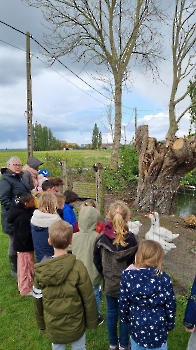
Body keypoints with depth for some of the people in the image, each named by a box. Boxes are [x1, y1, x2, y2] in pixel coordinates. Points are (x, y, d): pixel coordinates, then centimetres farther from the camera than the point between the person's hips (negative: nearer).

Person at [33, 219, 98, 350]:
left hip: (53, 326, 2)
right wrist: (92, 322, 1)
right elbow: (88, 298, -15)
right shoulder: (78, 267, -25)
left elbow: (38, 300, -4)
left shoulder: (40, 270, -16)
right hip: (75, 325, -2)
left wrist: (41, 323, 13)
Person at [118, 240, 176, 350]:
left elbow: (123, 301, -8)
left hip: (136, 325, 2)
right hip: (157, 328, -1)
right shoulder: (164, 279, -23)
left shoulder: (128, 276, -19)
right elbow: (170, 305, -10)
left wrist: (125, 318, 11)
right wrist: (170, 324, 8)